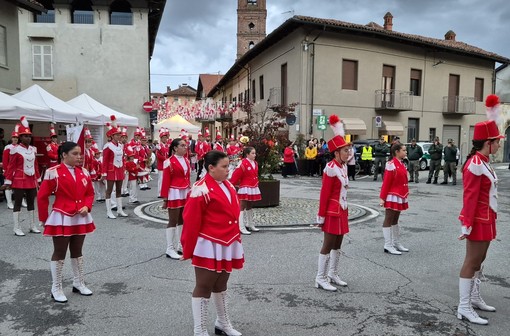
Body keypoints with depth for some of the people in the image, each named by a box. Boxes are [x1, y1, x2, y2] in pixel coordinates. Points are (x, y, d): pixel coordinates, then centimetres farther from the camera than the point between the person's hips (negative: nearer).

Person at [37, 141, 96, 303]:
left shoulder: (84, 172, 3)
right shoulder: (53, 172, -13)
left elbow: (90, 193, 11)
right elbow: (42, 197, -8)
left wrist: (87, 207, -8)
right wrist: (44, 218, -3)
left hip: (81, 218, 5)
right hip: (62, 219, -5)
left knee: (77, 252, 17)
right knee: (59, 253, 6)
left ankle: (78, 283, 31)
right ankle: (56, 288, 20)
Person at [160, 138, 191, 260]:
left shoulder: (186, 161, 10)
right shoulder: (169, 162, -11)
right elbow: (165, 181, -12)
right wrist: (165, 199, -12)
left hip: (185, 193, 7)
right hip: (174, 194, -7)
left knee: (182, 220, 13)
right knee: (173, 221, -1)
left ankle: (180, 246, 23)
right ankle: (170, 249, 7)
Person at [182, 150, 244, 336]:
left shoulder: (228, 186, 9)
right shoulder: (201, 190, -17)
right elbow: (191, 223, -15)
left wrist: (236, 241, 18)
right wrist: (188, 250, -11)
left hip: (227, 245, 8)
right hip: (209, 246, -8)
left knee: (221, 286, 22)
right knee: (204, 288, 5)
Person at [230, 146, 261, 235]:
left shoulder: (255, 163, 7)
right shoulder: (243, 163, -18)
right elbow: (236, 175, -14)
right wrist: (233, 184, -9)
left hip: (253, 188, 8)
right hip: (245, 188, -8)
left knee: (250, 206, 18)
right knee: (242, 207, -3)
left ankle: (250, 225, 28)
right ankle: (241, 227, -1)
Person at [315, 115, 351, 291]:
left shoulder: (344, 166, 7)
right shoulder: (331, 168, -19)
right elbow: (324, 194, -17)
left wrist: (345, 210, 17)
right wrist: (321, 216, -15)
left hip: (341, 211, 9)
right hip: (333, 212, -9)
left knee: (337, 244, 16)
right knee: (328, 245, -1)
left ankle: (333, 274, 28)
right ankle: (321, 278, 9)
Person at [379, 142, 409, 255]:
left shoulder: (402, 164, 11)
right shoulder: (391, 165, -14)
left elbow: (403, 181, 15)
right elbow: (386, 182, -16)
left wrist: (405, 195, 15)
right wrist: (382, 198, -17)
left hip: (400, 196, 9)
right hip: (393, 196, -9)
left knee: (395, 220, 16)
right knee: (389, 220, -1)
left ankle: (396, 243, 25)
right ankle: (388, 246, 5)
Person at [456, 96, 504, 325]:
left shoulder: (483, 162, 10)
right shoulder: (475, 164, -19)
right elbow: (470, 197, -22)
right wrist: (467, 225, -22)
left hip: (486, 219, 10)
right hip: (479, 221, -10)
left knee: (479, 259, 18)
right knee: (472, 261, -4)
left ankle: (474, 297, 31)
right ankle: (464, 308, 4)